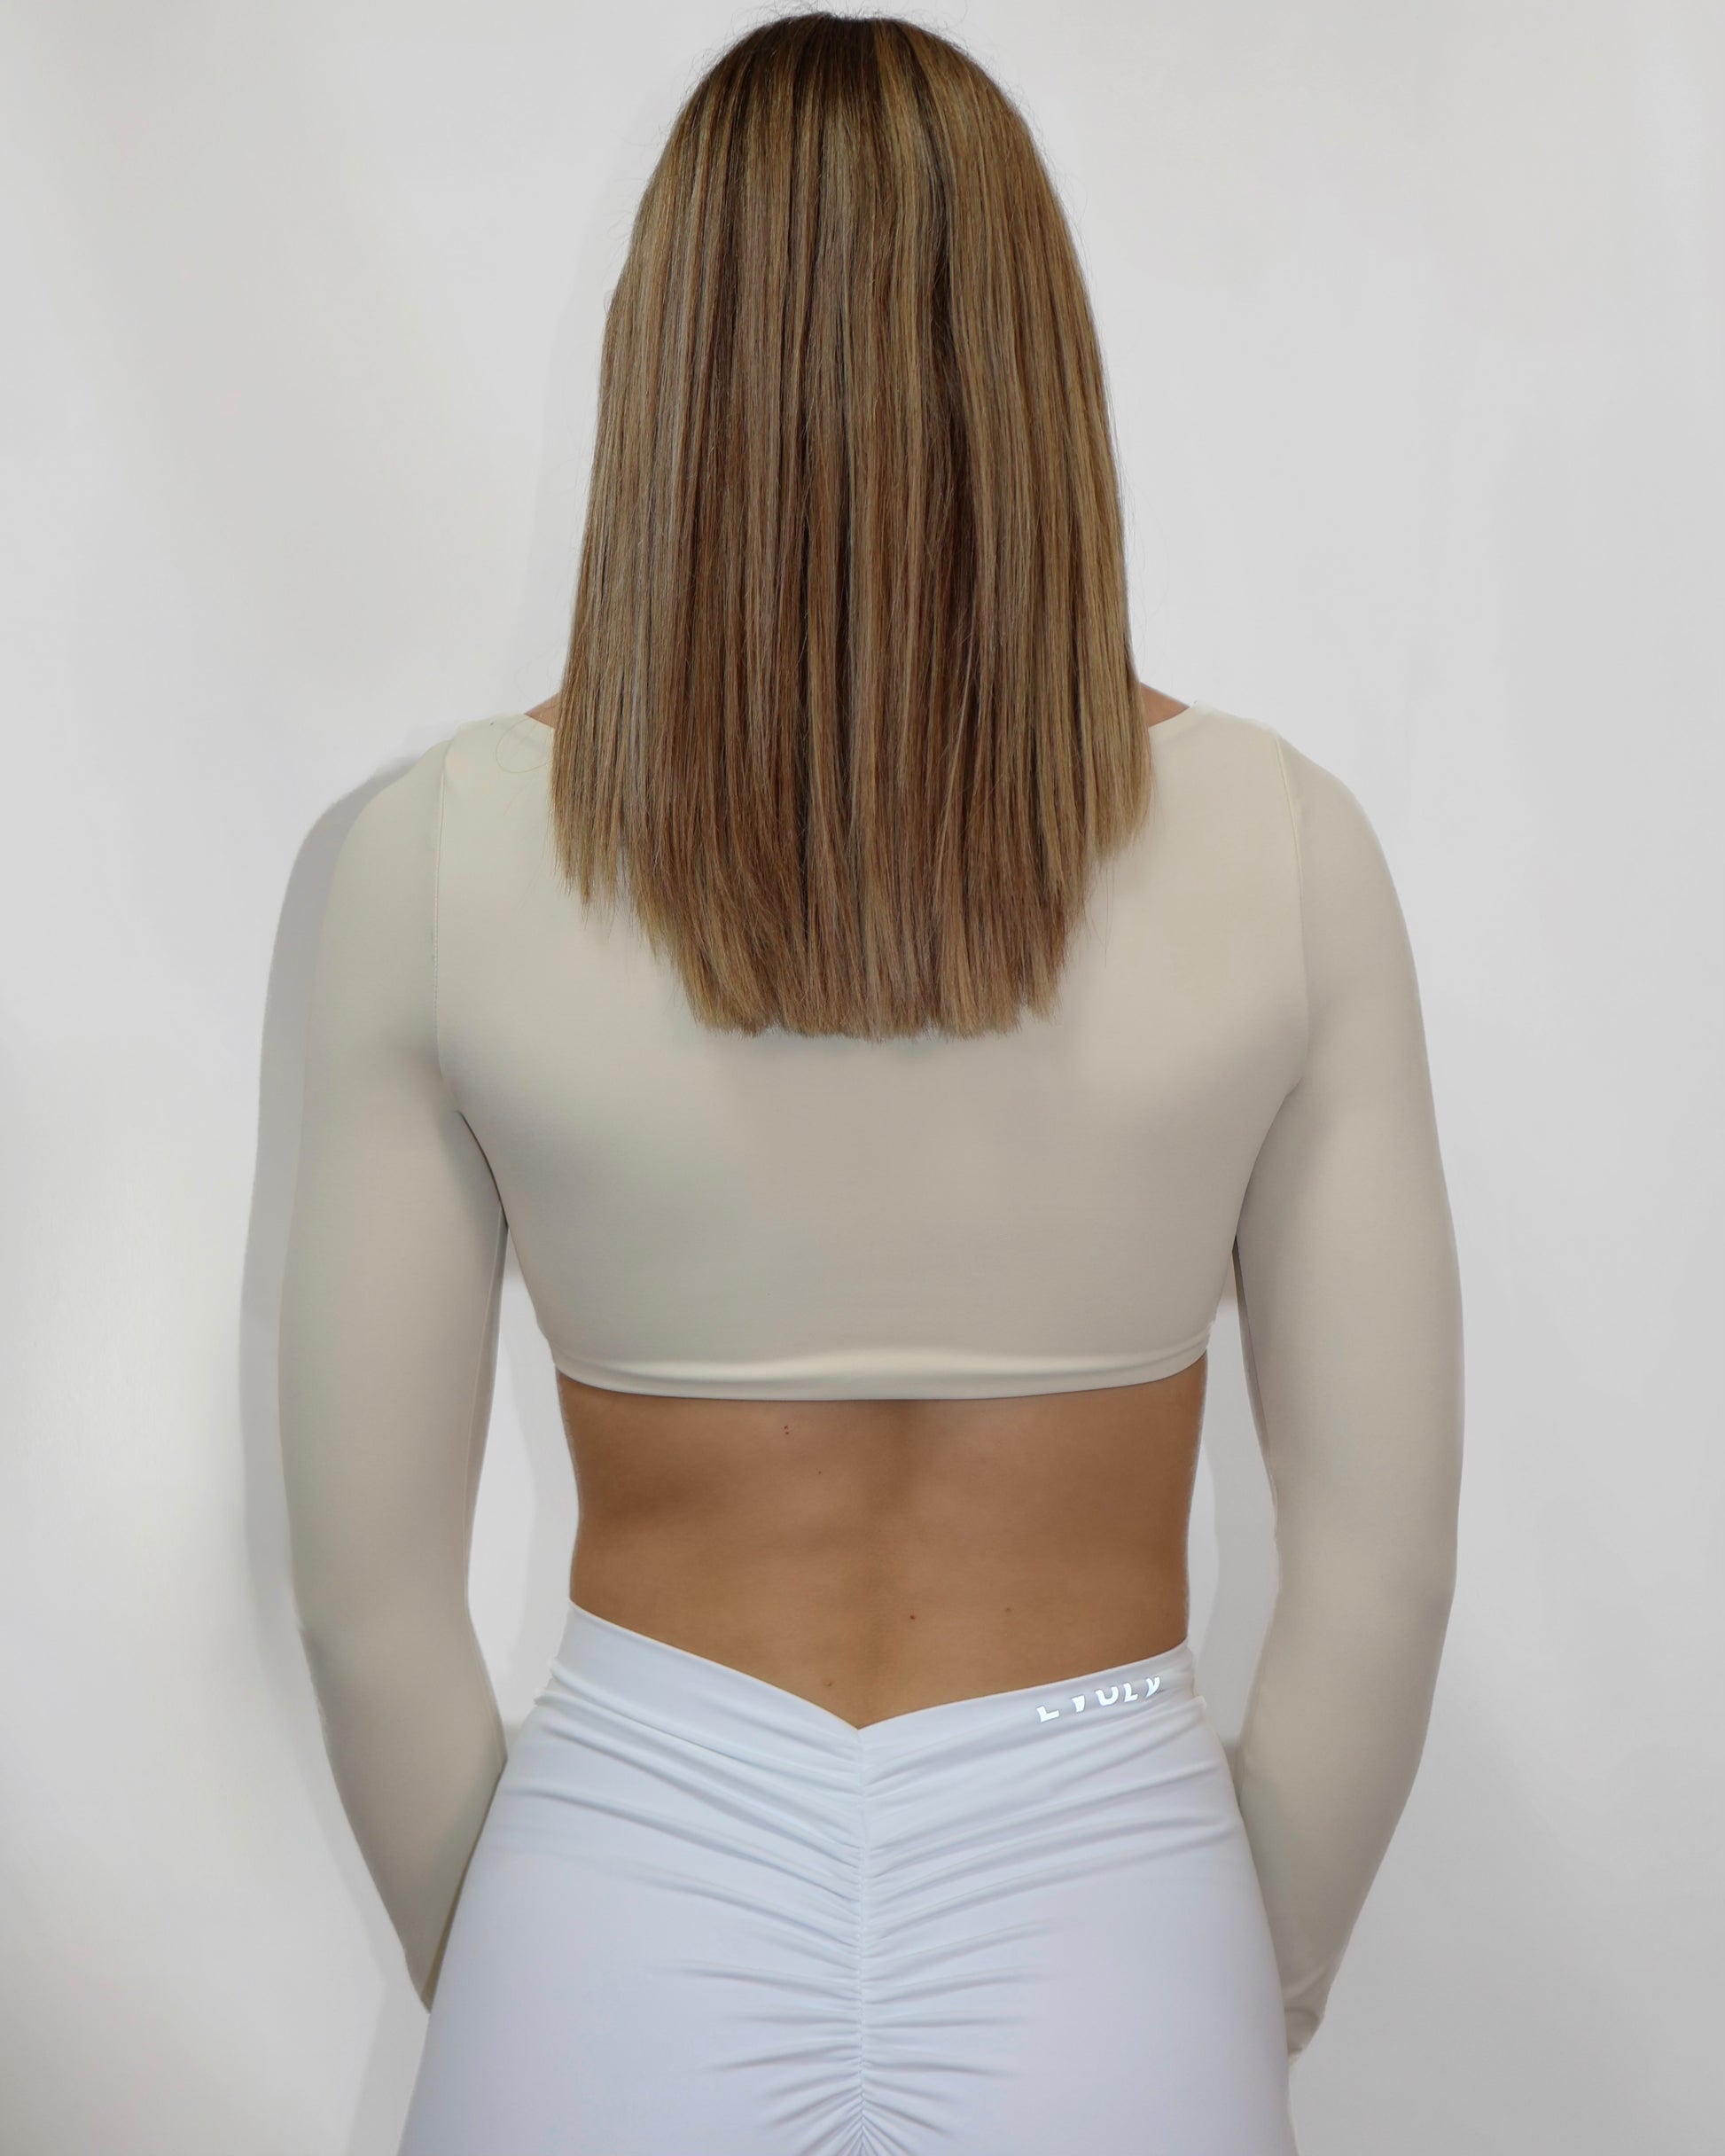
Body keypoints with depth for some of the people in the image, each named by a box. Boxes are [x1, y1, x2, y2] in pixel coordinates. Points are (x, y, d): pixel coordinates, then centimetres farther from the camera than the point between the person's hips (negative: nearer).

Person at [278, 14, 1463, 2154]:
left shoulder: (441, 853, -12)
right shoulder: (1280, 844, -11)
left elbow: (368, 1587, -6)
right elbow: (1379, 1567, -6)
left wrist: (486, 1974, 11)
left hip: (626, 1929, 1)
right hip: (1101, 1934, 0)